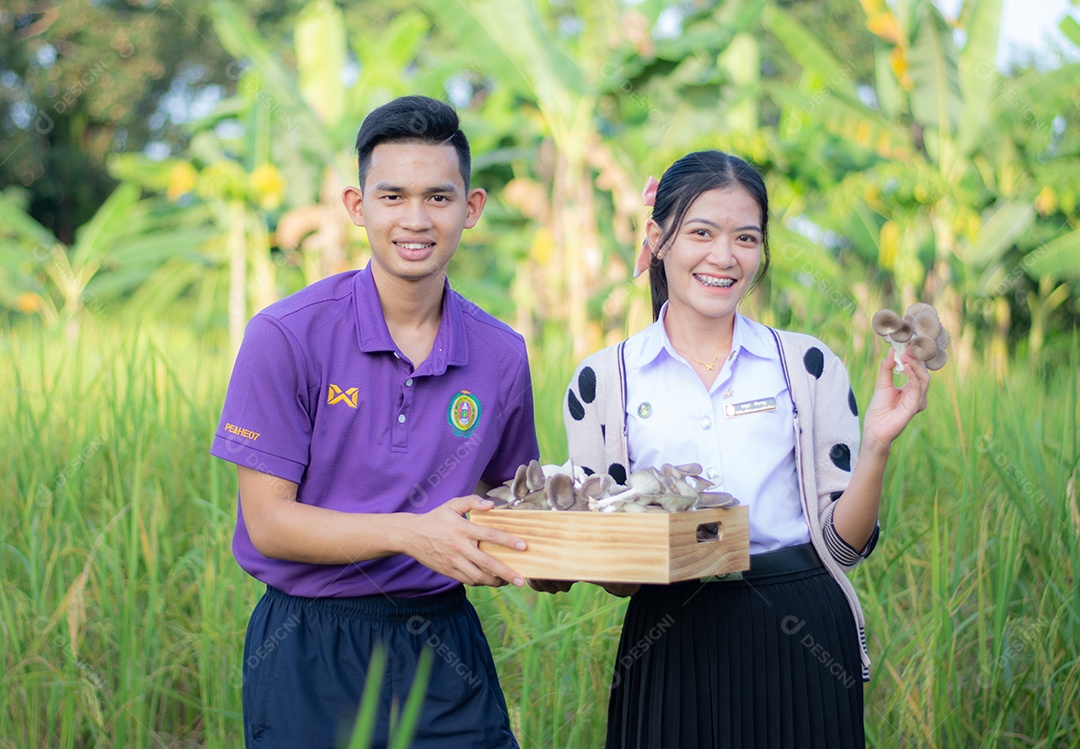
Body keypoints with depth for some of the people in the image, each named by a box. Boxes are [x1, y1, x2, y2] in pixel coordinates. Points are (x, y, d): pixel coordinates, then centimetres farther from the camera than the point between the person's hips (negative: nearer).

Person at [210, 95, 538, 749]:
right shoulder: (286, 336, -11)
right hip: (311, 652, -3)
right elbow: (268, 521, -12)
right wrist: (408, 532, -25)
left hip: (444, 643, 3)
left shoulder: (502, 355, 0)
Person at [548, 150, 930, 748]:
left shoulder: (810, 366, 3)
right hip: (673, 651, 0)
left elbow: (844, 545, 1)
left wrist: (877, 442, -13)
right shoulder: (602, 381, 2)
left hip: (803, 643, 1)